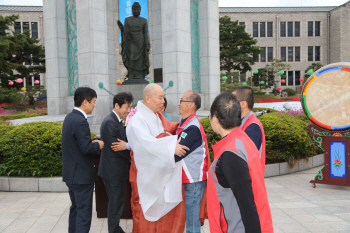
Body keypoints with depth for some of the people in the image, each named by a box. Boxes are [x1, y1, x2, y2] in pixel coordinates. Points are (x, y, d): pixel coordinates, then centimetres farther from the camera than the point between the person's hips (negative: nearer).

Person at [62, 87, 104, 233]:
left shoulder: (69, 117, 8)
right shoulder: (80, 121, -22)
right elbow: (86, 148, -24)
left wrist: (93, 143, 5)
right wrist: (98, 145, -6)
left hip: (70, 173, 10)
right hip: (81, 175, -10)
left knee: (75, 208, 22)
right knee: (84, 213, -1)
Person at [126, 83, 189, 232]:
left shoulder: (158, 117, 8)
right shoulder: (138, 120, -17)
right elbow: (146, 142, -30)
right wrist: (171, 146, -34)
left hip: (163, 172, 7)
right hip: (147, 174, -7)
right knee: (148, 210, 7)